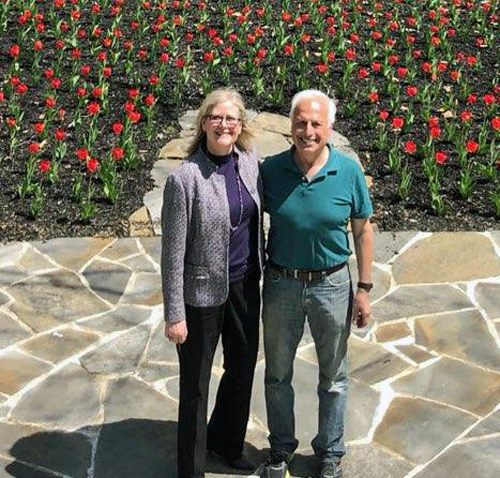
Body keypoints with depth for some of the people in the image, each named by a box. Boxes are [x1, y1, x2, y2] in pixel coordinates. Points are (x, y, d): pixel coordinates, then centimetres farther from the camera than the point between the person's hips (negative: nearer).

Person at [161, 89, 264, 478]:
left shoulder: (250, 161, -2)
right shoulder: (185, 178, -19)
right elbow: (173, 252, -16)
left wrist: (261, 268, 14)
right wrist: (174, 314, -14)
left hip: (245, 284, 6)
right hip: (203, 291, -6)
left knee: (244, 365, 22)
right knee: (196, 382, 9)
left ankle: (226, 440, 47)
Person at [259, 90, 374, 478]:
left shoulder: (348, 172, -12)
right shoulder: (271, 169, -10)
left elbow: (363, 230, -3)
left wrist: (364, 289, -4)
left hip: (332, 285, -1)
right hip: (281, 284, 1)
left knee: (333, 377, 14)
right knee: (278, 375, 16)